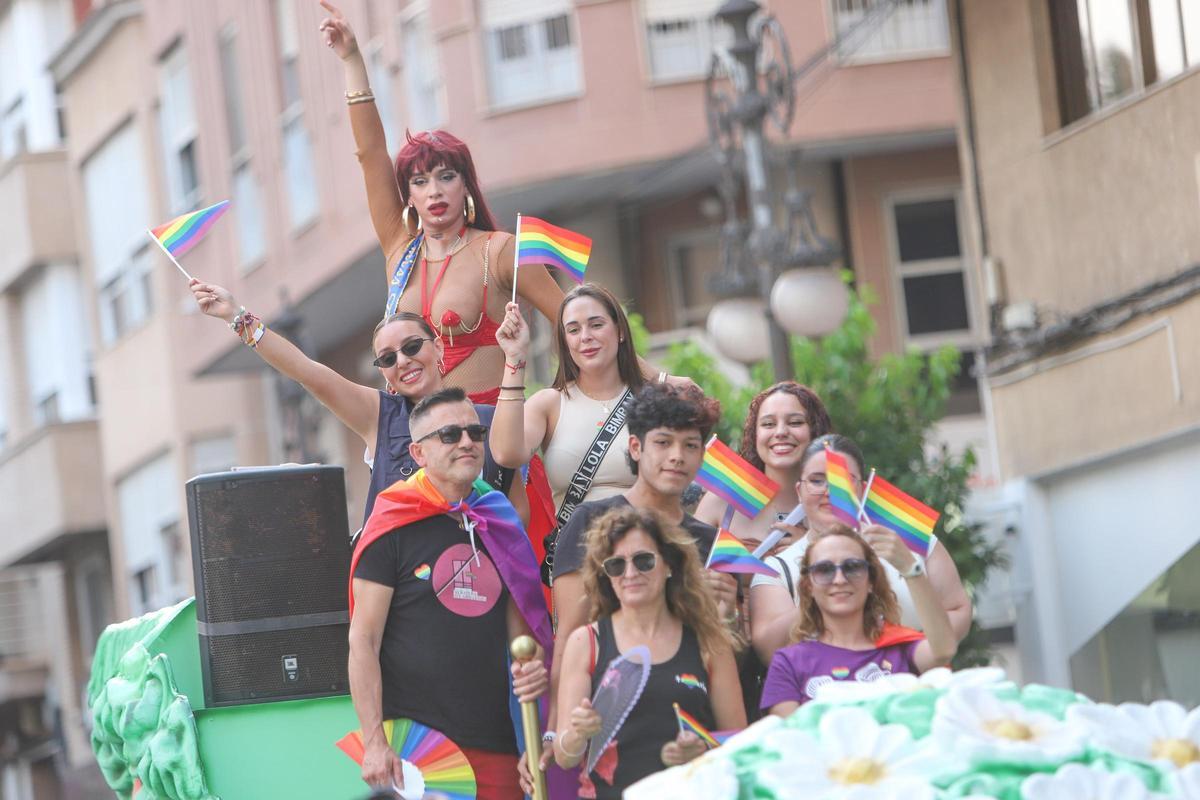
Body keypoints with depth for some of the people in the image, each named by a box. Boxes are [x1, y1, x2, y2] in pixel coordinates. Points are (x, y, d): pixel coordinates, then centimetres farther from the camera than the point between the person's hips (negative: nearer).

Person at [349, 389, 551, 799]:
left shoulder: (499, 529, 14)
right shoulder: (393, 529, -2)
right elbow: (363, 641, -6)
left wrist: (534, 668, -3)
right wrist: (374, 744, -13)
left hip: (494, 741, 5)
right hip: (414, 741, -5)